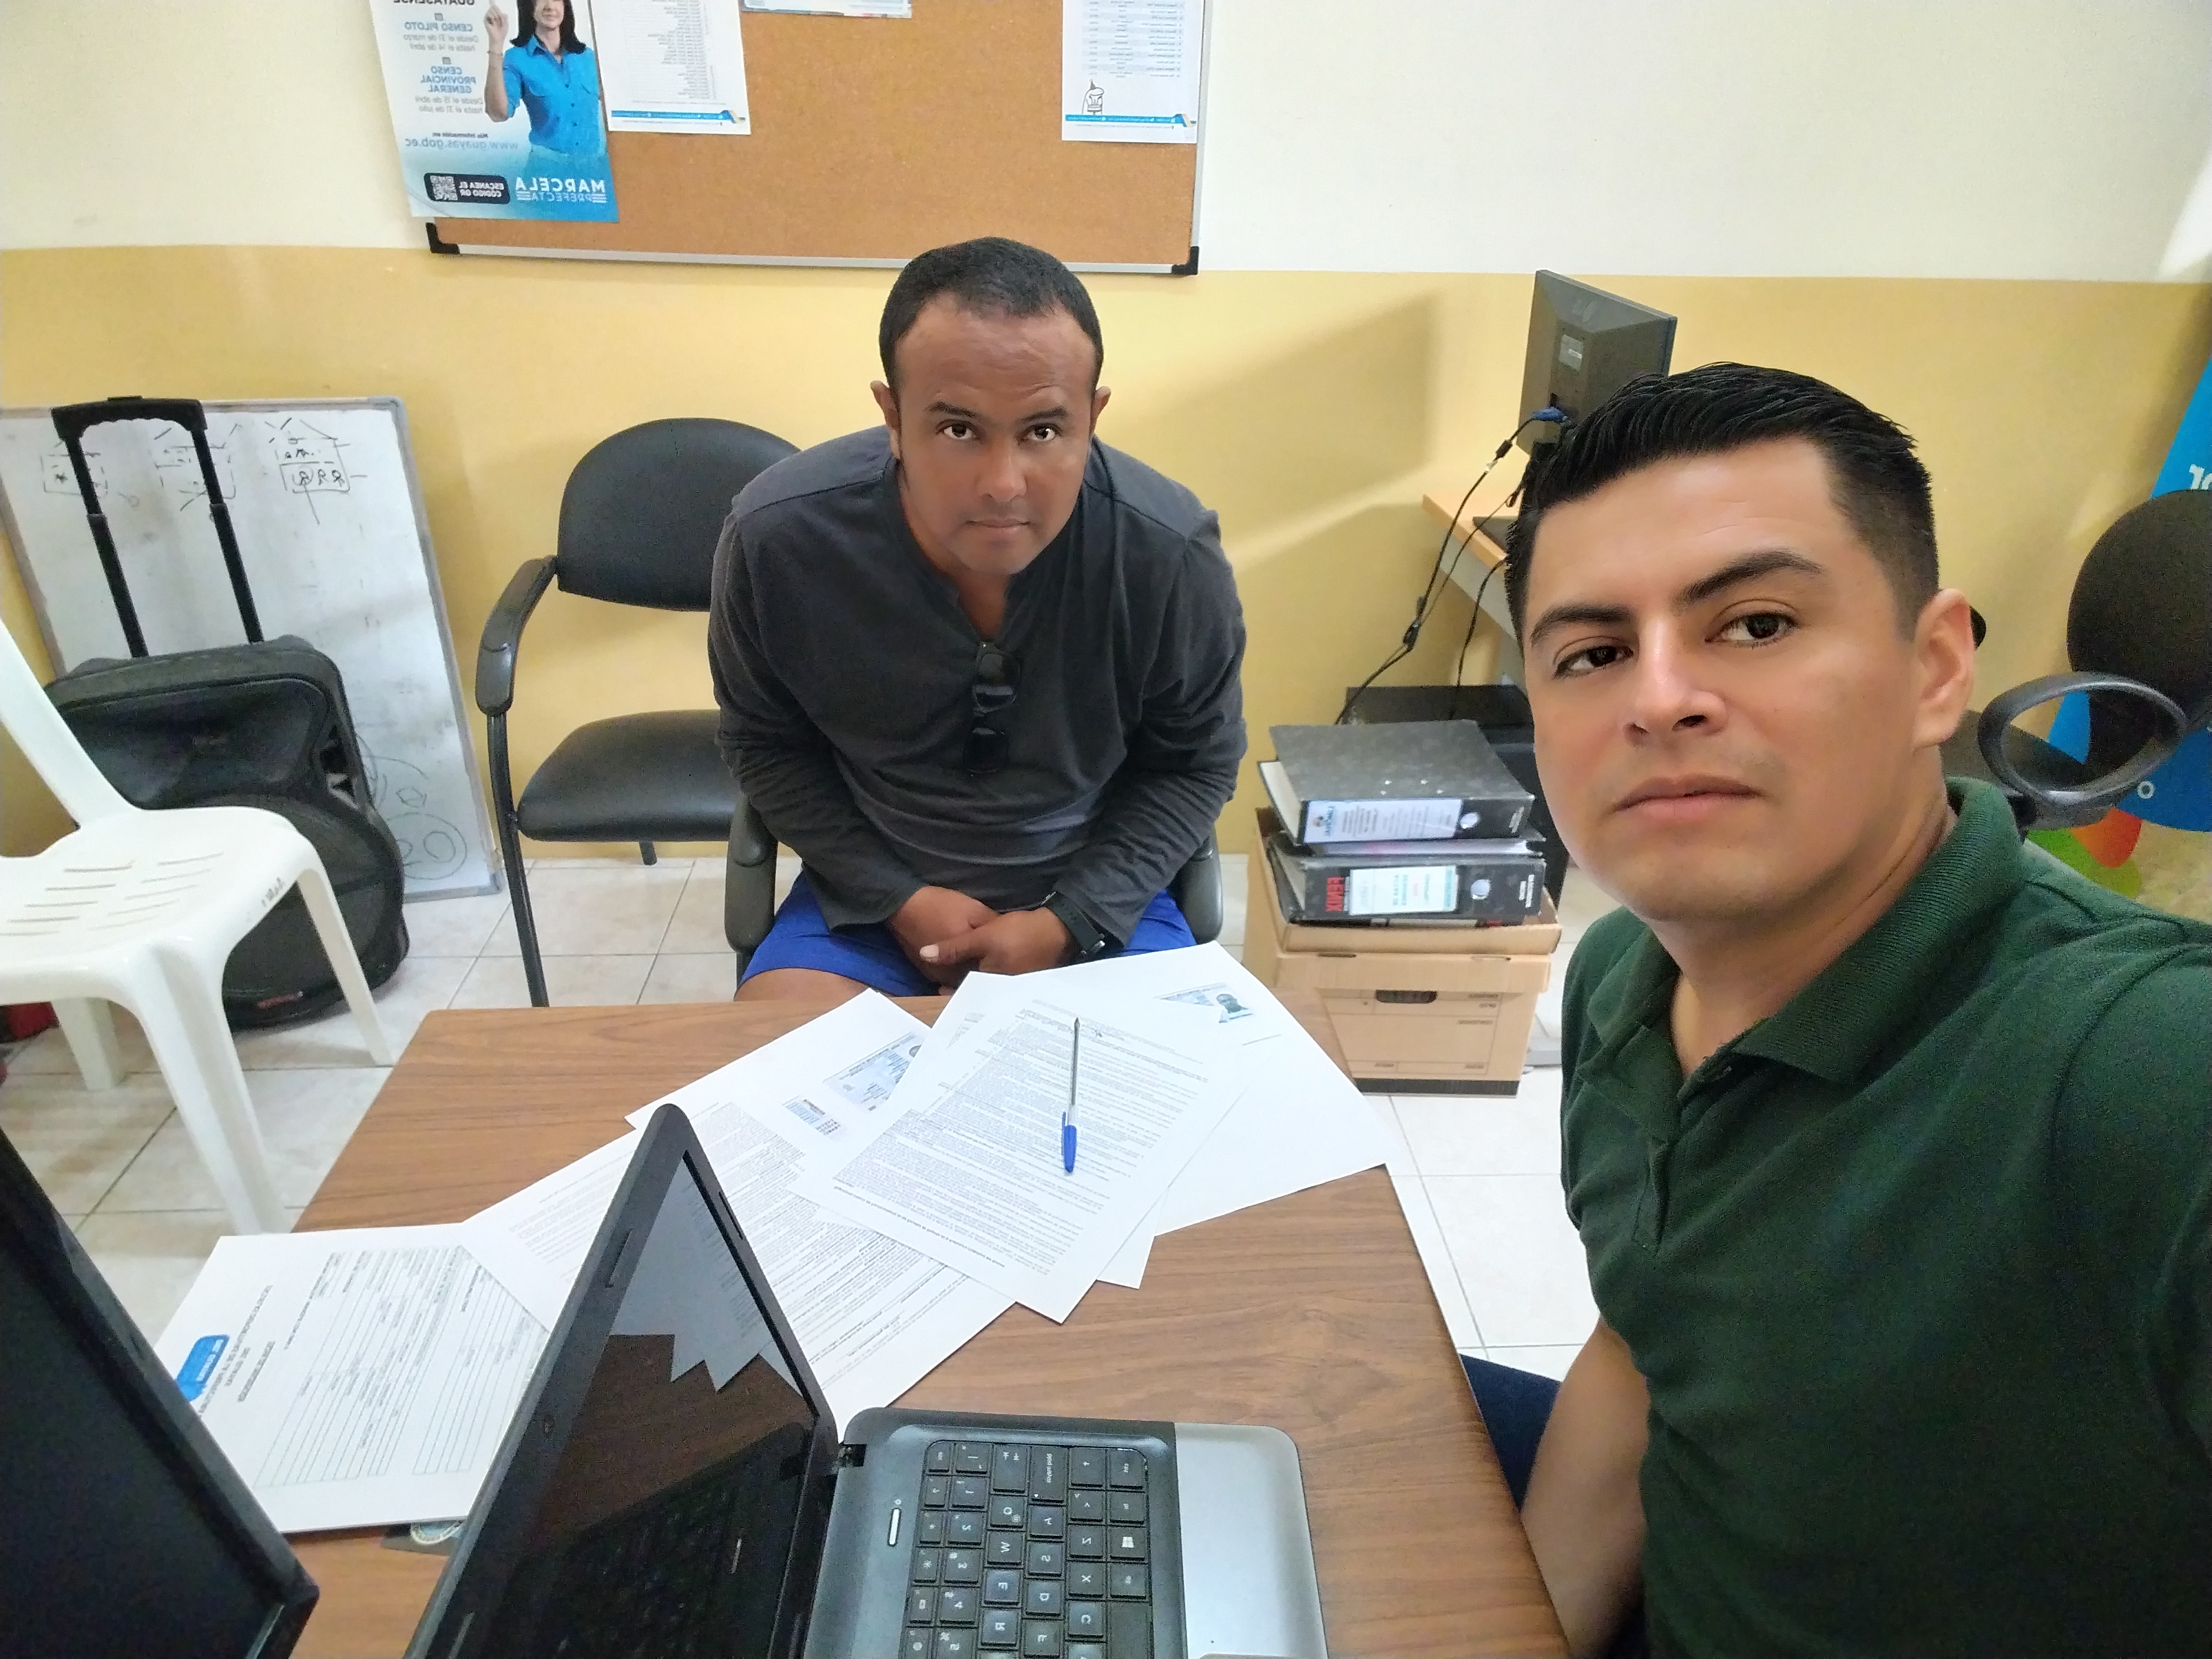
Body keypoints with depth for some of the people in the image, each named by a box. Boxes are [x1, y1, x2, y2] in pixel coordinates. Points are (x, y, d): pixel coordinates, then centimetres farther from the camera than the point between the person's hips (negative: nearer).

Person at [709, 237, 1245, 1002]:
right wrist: (896, 897, -13)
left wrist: (1069, 922, -16)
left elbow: (1198, 763, -6)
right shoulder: (776, 537, -20)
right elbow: (766, 744, -3)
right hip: (870, 891, 0)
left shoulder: (1172, 554, -21)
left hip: (1096, 892, 1)